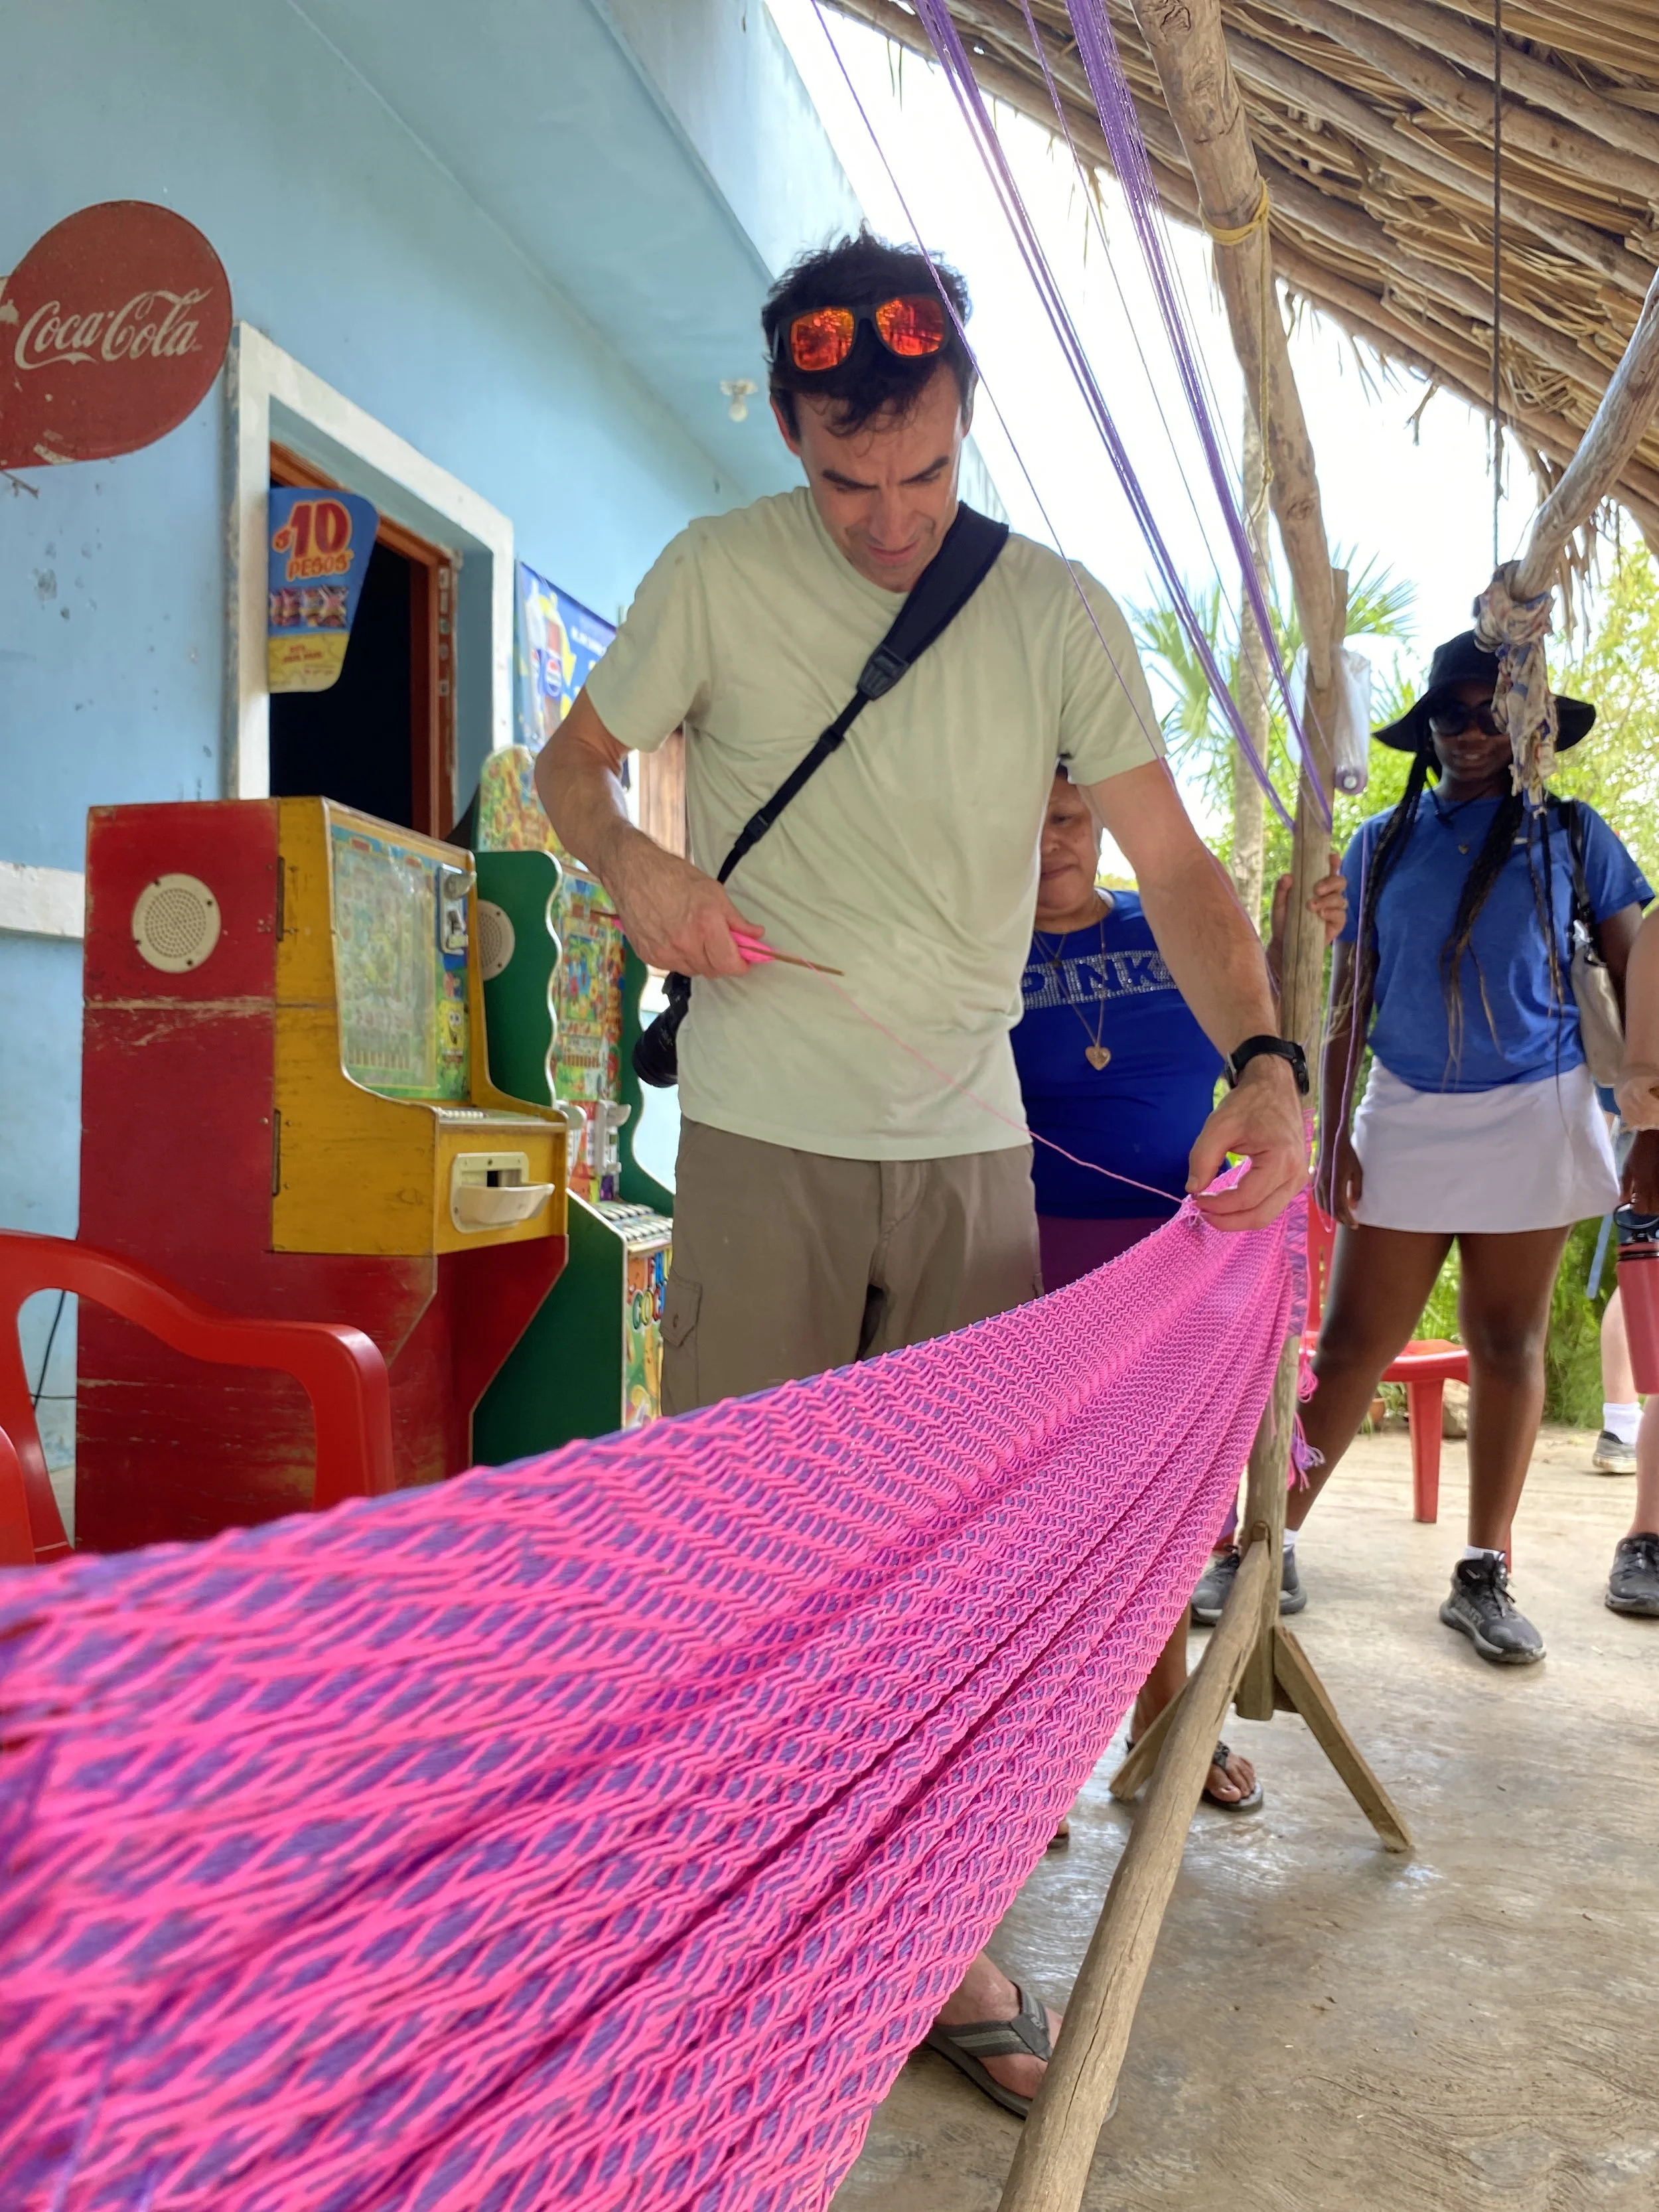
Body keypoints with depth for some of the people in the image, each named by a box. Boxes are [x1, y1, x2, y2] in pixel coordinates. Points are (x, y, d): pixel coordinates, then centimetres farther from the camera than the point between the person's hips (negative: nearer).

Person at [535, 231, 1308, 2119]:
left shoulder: (1057, 612, 2)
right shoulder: (718, 577, -2)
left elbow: (1172, 863, -1)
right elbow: (574, 760, 9)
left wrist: (1260, 1061, -18)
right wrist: (631, 858, -14)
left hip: (973, 1147, 3)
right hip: (767, 1143, -2)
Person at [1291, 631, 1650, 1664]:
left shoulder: (1570, 835, 4)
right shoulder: (1383, 843, 8)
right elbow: (1349, 998, 8)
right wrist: (1333, 1133, 2)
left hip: (1534, 1119, 0)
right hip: (1406, 1119, 1)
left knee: (1509, 1346, 6)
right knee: (1353, 1345, -2)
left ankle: (1486, 1573, 17)